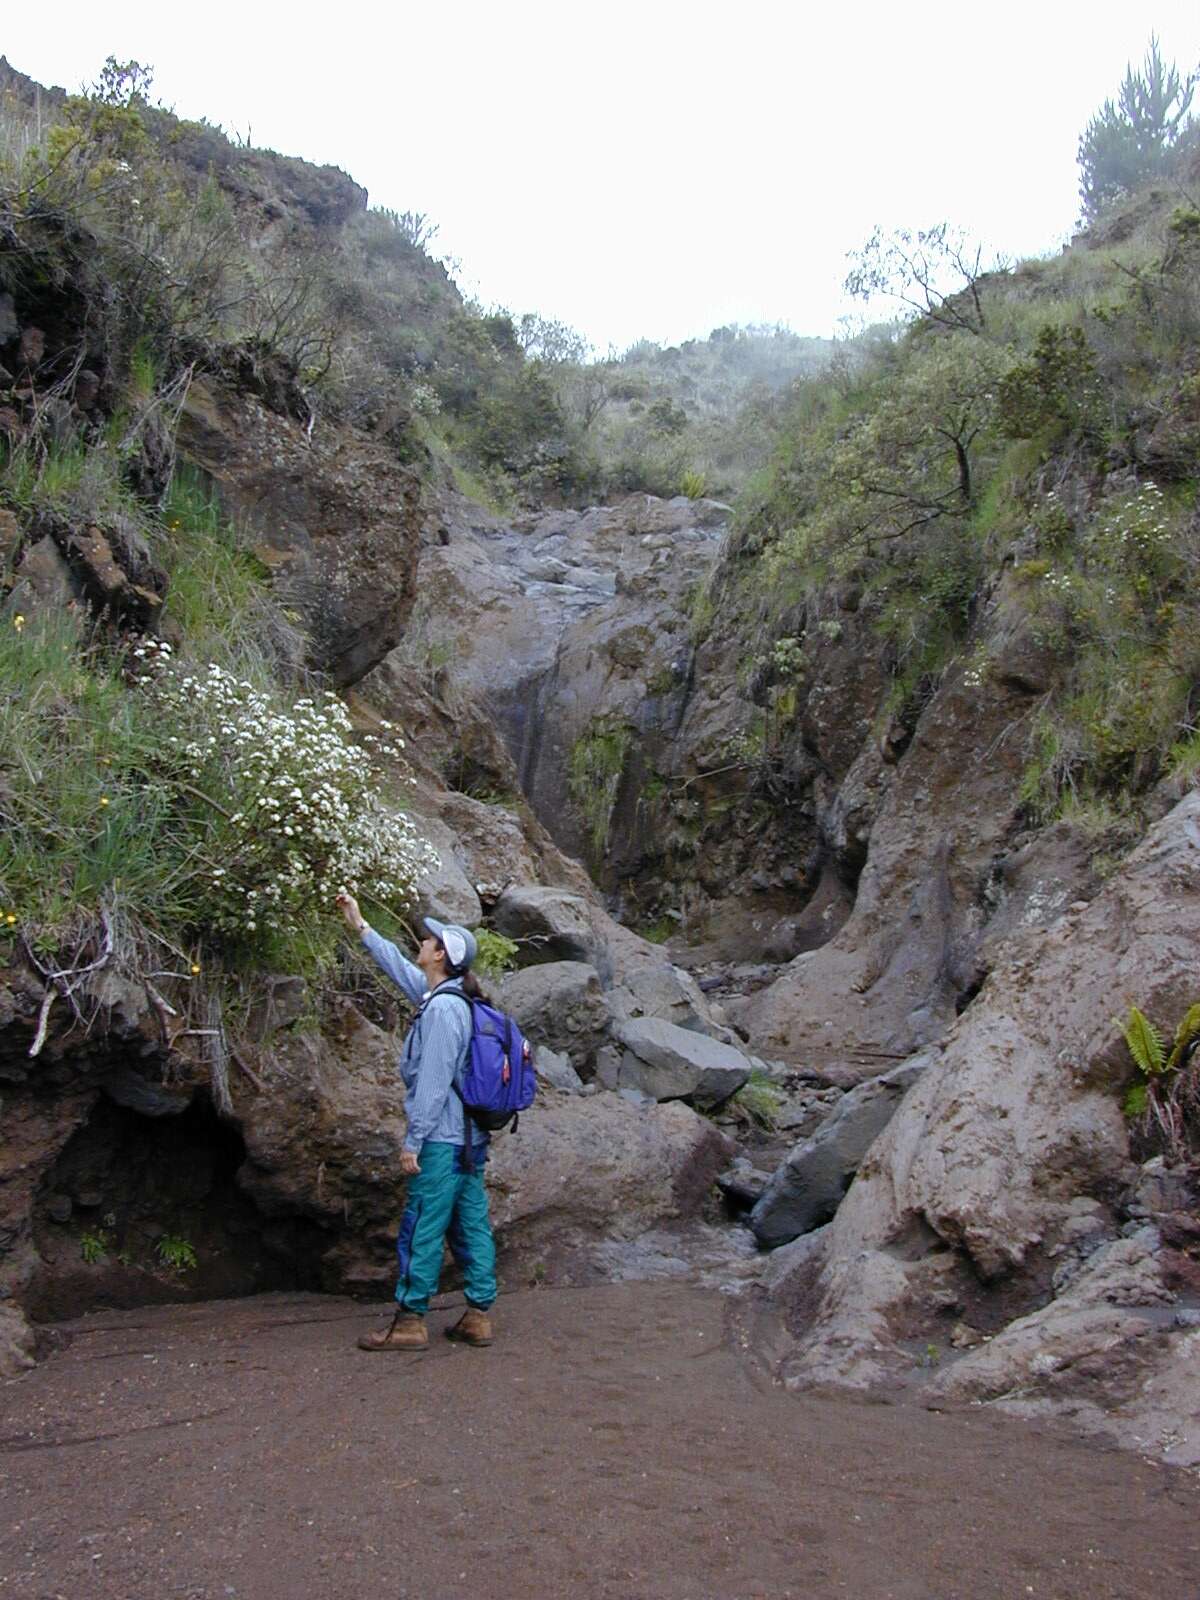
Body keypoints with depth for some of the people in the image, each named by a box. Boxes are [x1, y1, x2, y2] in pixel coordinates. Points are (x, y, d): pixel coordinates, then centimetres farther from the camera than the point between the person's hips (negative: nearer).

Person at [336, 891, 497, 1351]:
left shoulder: (441, 1009, -17)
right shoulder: (446, 997, 10)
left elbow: (433, 1083, -20)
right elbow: (400, 968, 24)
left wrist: (413, 1140, -15)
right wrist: (360, 927, 29)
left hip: (441, 1140, -9)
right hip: (470, 1138, 9)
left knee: (422, 1231, -1)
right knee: (472, 1225, 11)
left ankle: (410, 1322, 7)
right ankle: (478, 1317, 17)